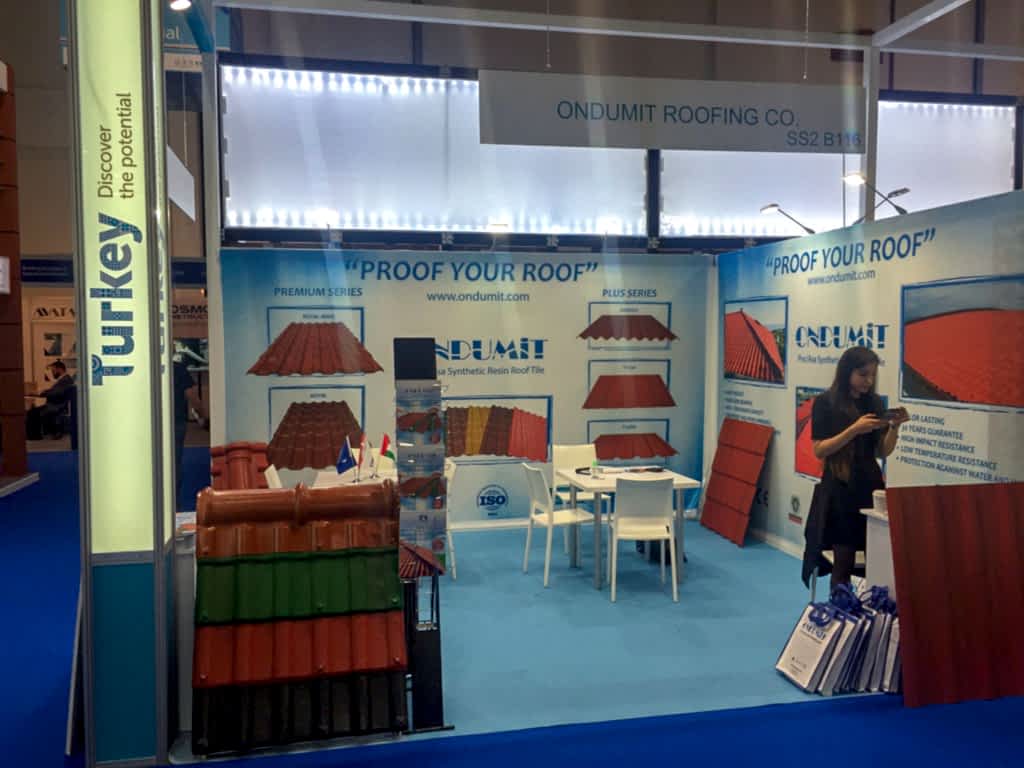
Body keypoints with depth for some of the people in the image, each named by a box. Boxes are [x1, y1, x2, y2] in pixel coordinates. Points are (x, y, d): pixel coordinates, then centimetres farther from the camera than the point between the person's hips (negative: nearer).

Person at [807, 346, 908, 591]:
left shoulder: (875, 402, 8)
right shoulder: (825, 402, -5)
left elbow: (883, 452, 9)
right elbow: (819, 450, -11)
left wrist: (894, 426, -8)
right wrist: (854, 430, -20)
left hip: (871, 485, 4)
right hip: (839, 489, -4)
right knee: (843, 564, -2)